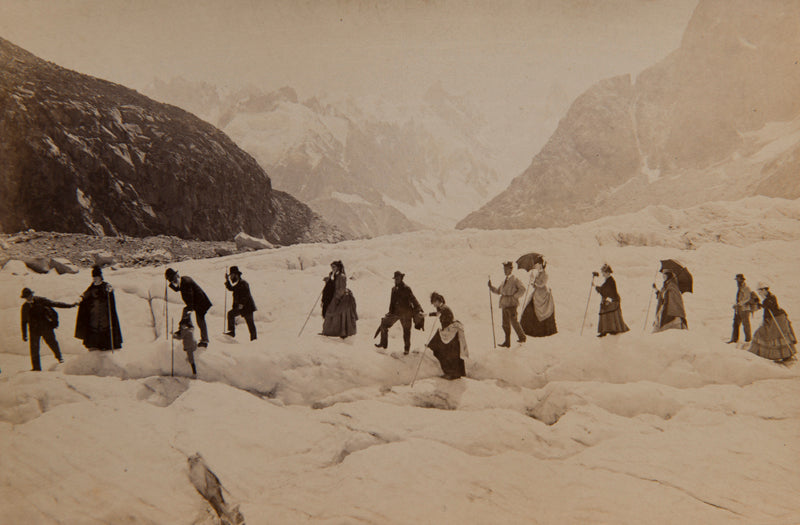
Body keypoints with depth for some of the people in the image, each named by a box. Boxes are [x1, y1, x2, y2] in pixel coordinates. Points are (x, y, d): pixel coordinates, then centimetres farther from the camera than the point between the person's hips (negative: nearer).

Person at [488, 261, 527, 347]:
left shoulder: (515, 280, -5)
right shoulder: (504, 281, 17)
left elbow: (522, 289, -11)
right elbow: (498, 291, 24)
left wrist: (514, 297, -13)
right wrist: (491, 287, 10)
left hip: (511, 304, -7)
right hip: (504, 305, 7)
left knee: (514, 321, -6)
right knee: (505, 324, 6)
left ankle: (522, 337, 12)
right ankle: (507, 342, 10)